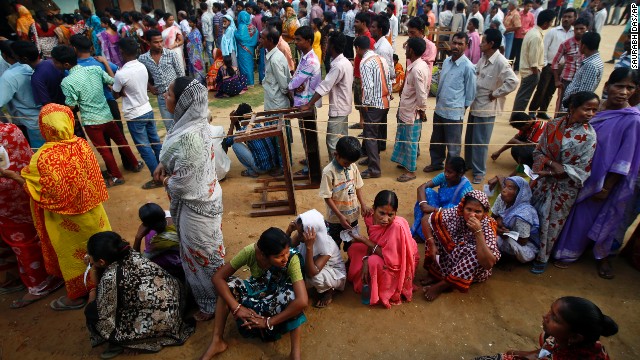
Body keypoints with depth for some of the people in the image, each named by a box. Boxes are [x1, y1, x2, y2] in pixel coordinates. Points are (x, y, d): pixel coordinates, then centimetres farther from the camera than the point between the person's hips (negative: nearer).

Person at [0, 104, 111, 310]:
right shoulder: (82, 145, -10)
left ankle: (76, 295, 32)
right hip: (90, 209, 5)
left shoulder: (44, 157, -26)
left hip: (66, 218, -4)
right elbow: (93, 176, -1)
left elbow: (42, 191, -19)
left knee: (73, 253, 14)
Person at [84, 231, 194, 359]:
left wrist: (92, 293, 5)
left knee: (92, 312, -1)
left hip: (159, 321, -8)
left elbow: (103, 318, -9)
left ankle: (119, 341, 14)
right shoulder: (131, 254, 0)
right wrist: (94, 269, 4)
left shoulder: (110, 277, -21)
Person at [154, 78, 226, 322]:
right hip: (200, 196, 10)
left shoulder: (189, 137, -32)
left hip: (195, 204, -10)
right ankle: (207, 294, 48)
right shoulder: (193, 121, -2)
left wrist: (166, 181, -8)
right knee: (205, 251, 25)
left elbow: (182, 182, -28)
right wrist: (164, 165, -2)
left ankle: (212, 303, 33)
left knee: (202, 254, 10)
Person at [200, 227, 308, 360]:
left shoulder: (292, 258, -36)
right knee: (228, 285, -23)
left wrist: (268, 321, -36)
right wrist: (236, 307, -32)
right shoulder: (250, 251, -30)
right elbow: (218, 278, -24)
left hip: (280, 296, -3)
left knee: (292, 295, -37)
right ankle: (217, 342, -11)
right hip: (256, 290, 3)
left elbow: (302, 301, -45)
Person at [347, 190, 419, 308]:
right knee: (353, 249, -1)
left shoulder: (398, 226, -37)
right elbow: (373, 242, -3)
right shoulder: (372, 218, -18)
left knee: (374, 262, -30)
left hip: (399, 263, -6)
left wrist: (364, 240, -28)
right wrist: (366, 260, -24)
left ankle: (377, 293, -2)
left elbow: (391, 258, -33)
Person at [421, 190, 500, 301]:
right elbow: (426, 220, -11)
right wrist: (432, 245, -19)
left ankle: (442, 285, -20)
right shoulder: (456, 213, -20)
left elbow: (489, 264, -39)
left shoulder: (487, 226, -27)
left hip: (474, 270, -3)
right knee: (434, 226, -15)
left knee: (475, 252, -36)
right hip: (449, 258, 3)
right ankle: (435, 274, -8)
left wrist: (478, 231, -43)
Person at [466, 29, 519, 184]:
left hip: (487, 107, -8)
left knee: (480, 141, 3)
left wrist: (495, 94, -20)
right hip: (475, 104, 8)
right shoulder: (484, 57, 4)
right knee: (469, 138, 19)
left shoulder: (500, 62, -21)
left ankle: (479, 171, 18)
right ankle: (469, 163, 37)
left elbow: (513, 81, -29)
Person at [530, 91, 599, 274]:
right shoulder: (553, 125, -6)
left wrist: (554, 171, -20)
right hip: (543, 180, 3)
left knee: (552, 223, 9)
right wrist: (550, 162, -17)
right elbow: (538, 151, 1)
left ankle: (542, 258, 28)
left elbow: (582, 169, -13)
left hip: (564, 187, -3)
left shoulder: (588, 135, -14)